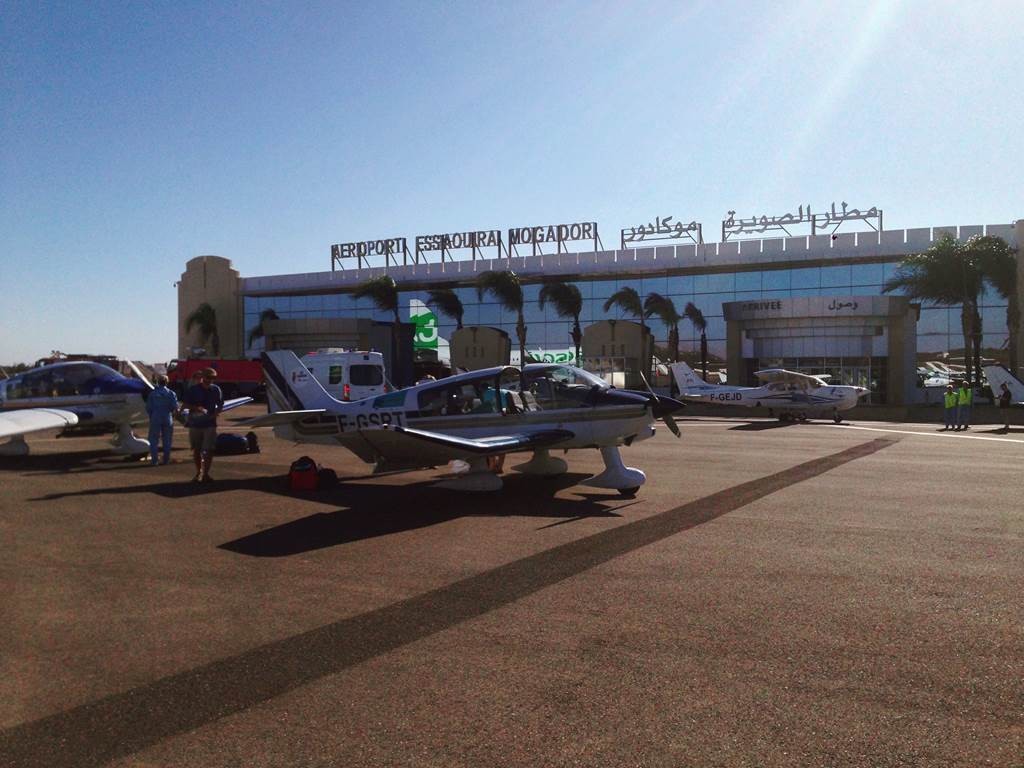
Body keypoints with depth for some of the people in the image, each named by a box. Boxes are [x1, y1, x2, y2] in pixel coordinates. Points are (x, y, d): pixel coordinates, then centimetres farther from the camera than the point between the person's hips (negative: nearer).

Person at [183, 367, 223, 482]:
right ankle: (198, 472, 22)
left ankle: (205, 473, 0)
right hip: (195, 423, 0)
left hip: (210, 424, 0)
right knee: (196, 450, 9)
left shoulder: (216, 389, 4)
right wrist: (197, 408, -18)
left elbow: (220, 405, 11)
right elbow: (186, 404, 0)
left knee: (209, 450, -8)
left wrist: (215, 413, -9)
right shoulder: (193, 390, -1)